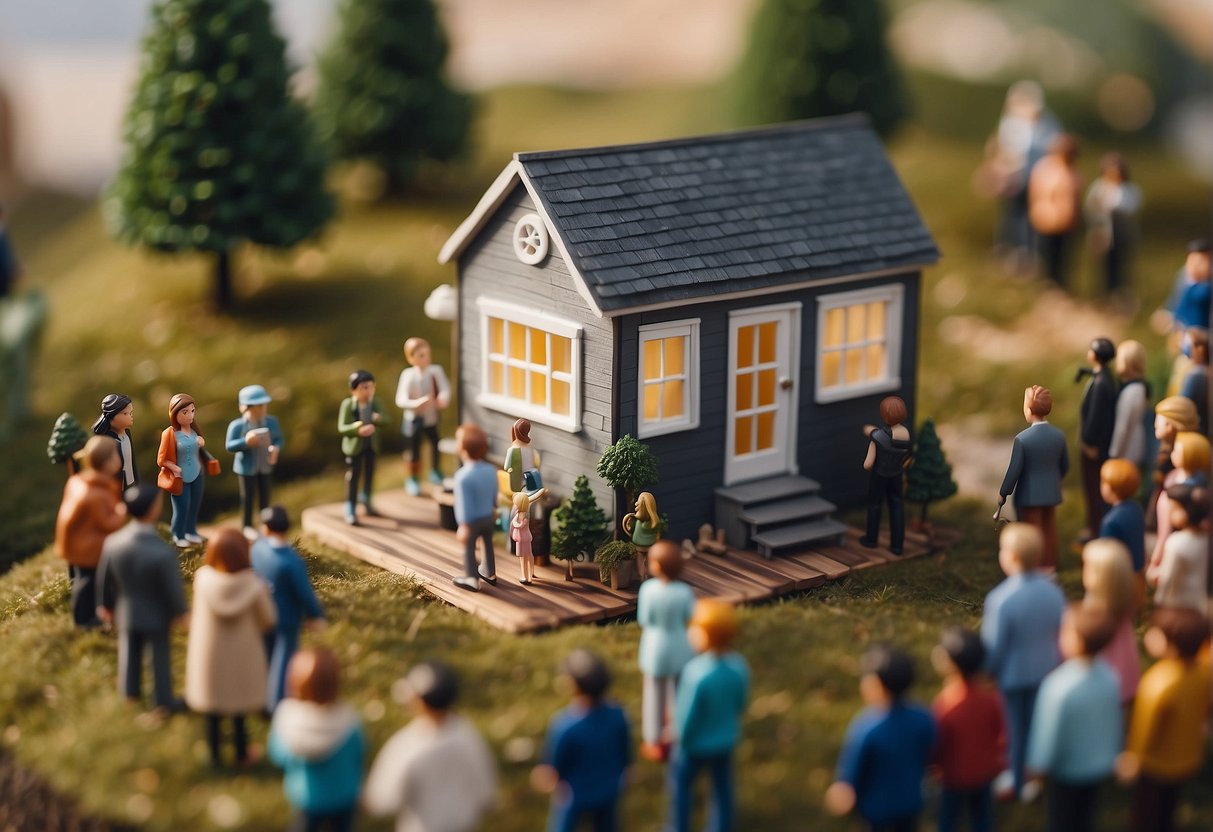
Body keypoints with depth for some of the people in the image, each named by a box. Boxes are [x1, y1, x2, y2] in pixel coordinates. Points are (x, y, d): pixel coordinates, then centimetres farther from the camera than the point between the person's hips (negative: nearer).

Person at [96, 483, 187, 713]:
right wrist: (180, 611, -1)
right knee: (160, 655, 20)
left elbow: (104, 579, -8)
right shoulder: (164, 553, -39)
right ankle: (162, 700, 39)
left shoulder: (113, 542, -26)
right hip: (156, 616, -3)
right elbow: (173, 587, -22)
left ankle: (130, 691, 49)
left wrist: (106, 605, 11)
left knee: (130, 651, 27)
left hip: (126, 613, 3)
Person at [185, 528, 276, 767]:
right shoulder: (253, 585, -28)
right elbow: (268, 620, -13)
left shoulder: (203, 578, -24)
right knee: (240, 712, 22)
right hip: (243, 655, -1)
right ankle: (241, 754, 38)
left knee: (213, 712, 22)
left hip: (209, 654, 1)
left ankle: (215, 755, 36)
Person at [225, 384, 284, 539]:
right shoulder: (237, 425, -20)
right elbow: (229, 446, -18)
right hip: (247, 466, -3)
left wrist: (276, 448, -20)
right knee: (247, 496, 9)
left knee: (264, 496, 13)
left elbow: (279, 439, 3)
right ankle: (247, 526, 26)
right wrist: (245, 442, -34)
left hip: (265, 466, 4)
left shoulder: (271, 422, -9)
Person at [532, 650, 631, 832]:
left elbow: (552, 769, -20)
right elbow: (625, 757, -7)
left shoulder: (564, 726, -35)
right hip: (608, 790, 3)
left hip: (575, 795, -3)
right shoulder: (618, 714, -22)